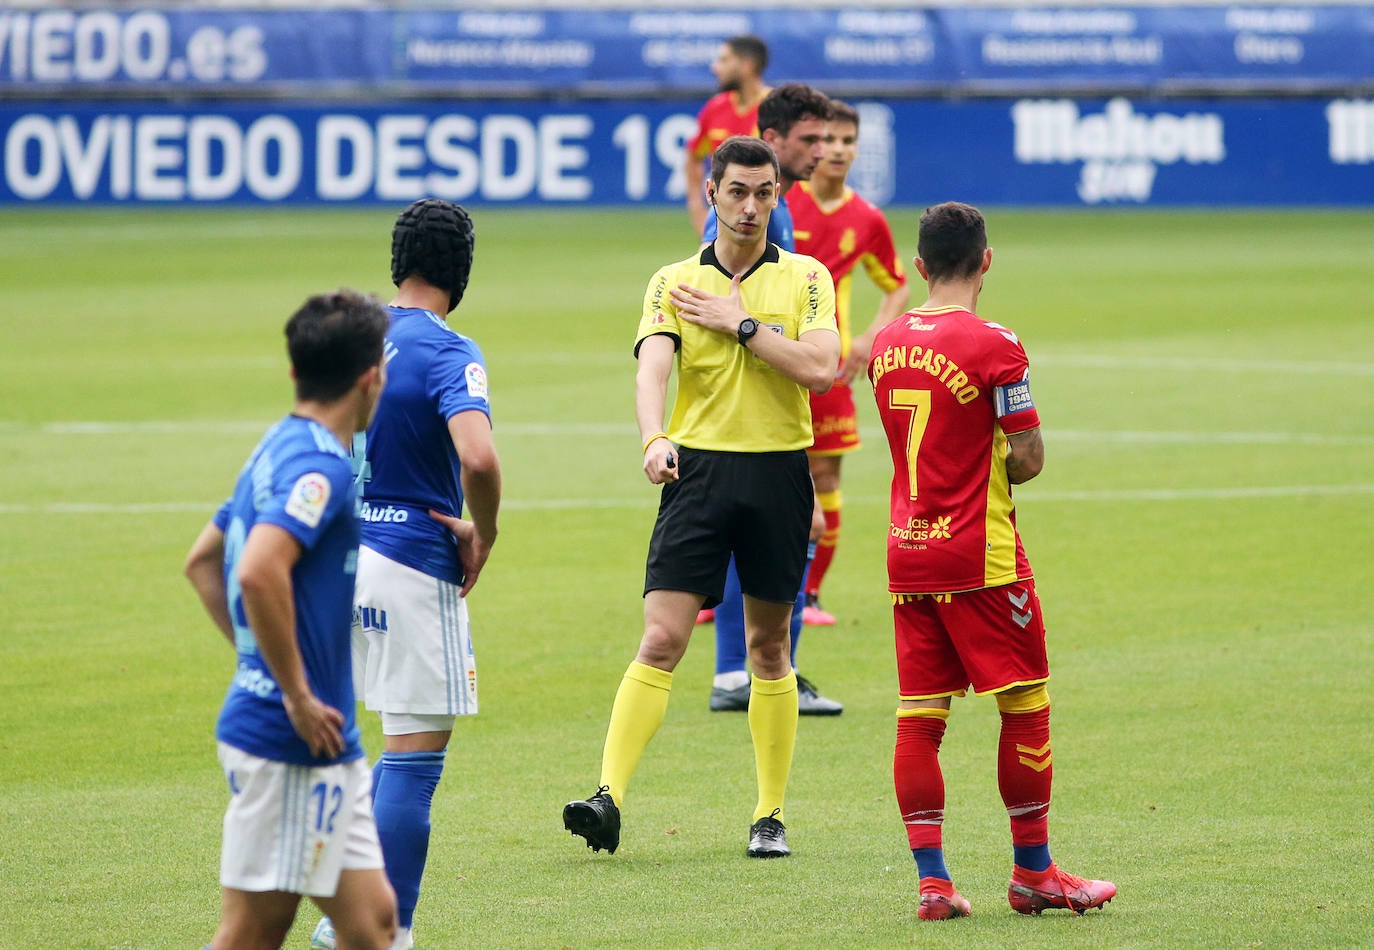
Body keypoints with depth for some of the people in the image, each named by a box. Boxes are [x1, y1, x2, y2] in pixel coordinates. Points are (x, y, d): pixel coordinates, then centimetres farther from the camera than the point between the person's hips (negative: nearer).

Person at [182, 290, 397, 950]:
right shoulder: (319, 467, -16)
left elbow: (203, 561, 25)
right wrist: (297, 695, -22)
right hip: (291, 741, -10)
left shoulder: (278, 452, 14)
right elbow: (258, 573, -30)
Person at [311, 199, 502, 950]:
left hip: (345, 550, 7)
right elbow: (477, 457, -30)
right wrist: (483, 532, -13)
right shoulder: (448, 353, -15)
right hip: (415, 564, -7)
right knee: (416, 755, 0)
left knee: (404, 749, 19)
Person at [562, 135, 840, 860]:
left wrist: (741, 323, -9)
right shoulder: (674, 283, 5)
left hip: (779, 473, 1)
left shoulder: (806, 277, 6)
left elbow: (819, 368, -9)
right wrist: (655, 438, -30)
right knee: (662, 639, -11)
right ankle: (609, 798, -17)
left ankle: (771, 816, 14)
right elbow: (652, 369, -11)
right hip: (698, 470, -1)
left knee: (768, 648, 8)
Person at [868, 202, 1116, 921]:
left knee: (919, 719, 5)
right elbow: (1027, 459, -11)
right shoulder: (993, 345, -12)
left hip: (907, 555, 6)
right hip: (981, 557, -6)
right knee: (1025, 707, 5)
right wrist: (1000, 470, 8)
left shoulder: (887, 343, 7)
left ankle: (932, 880, 2)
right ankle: (1032, 874, 10)